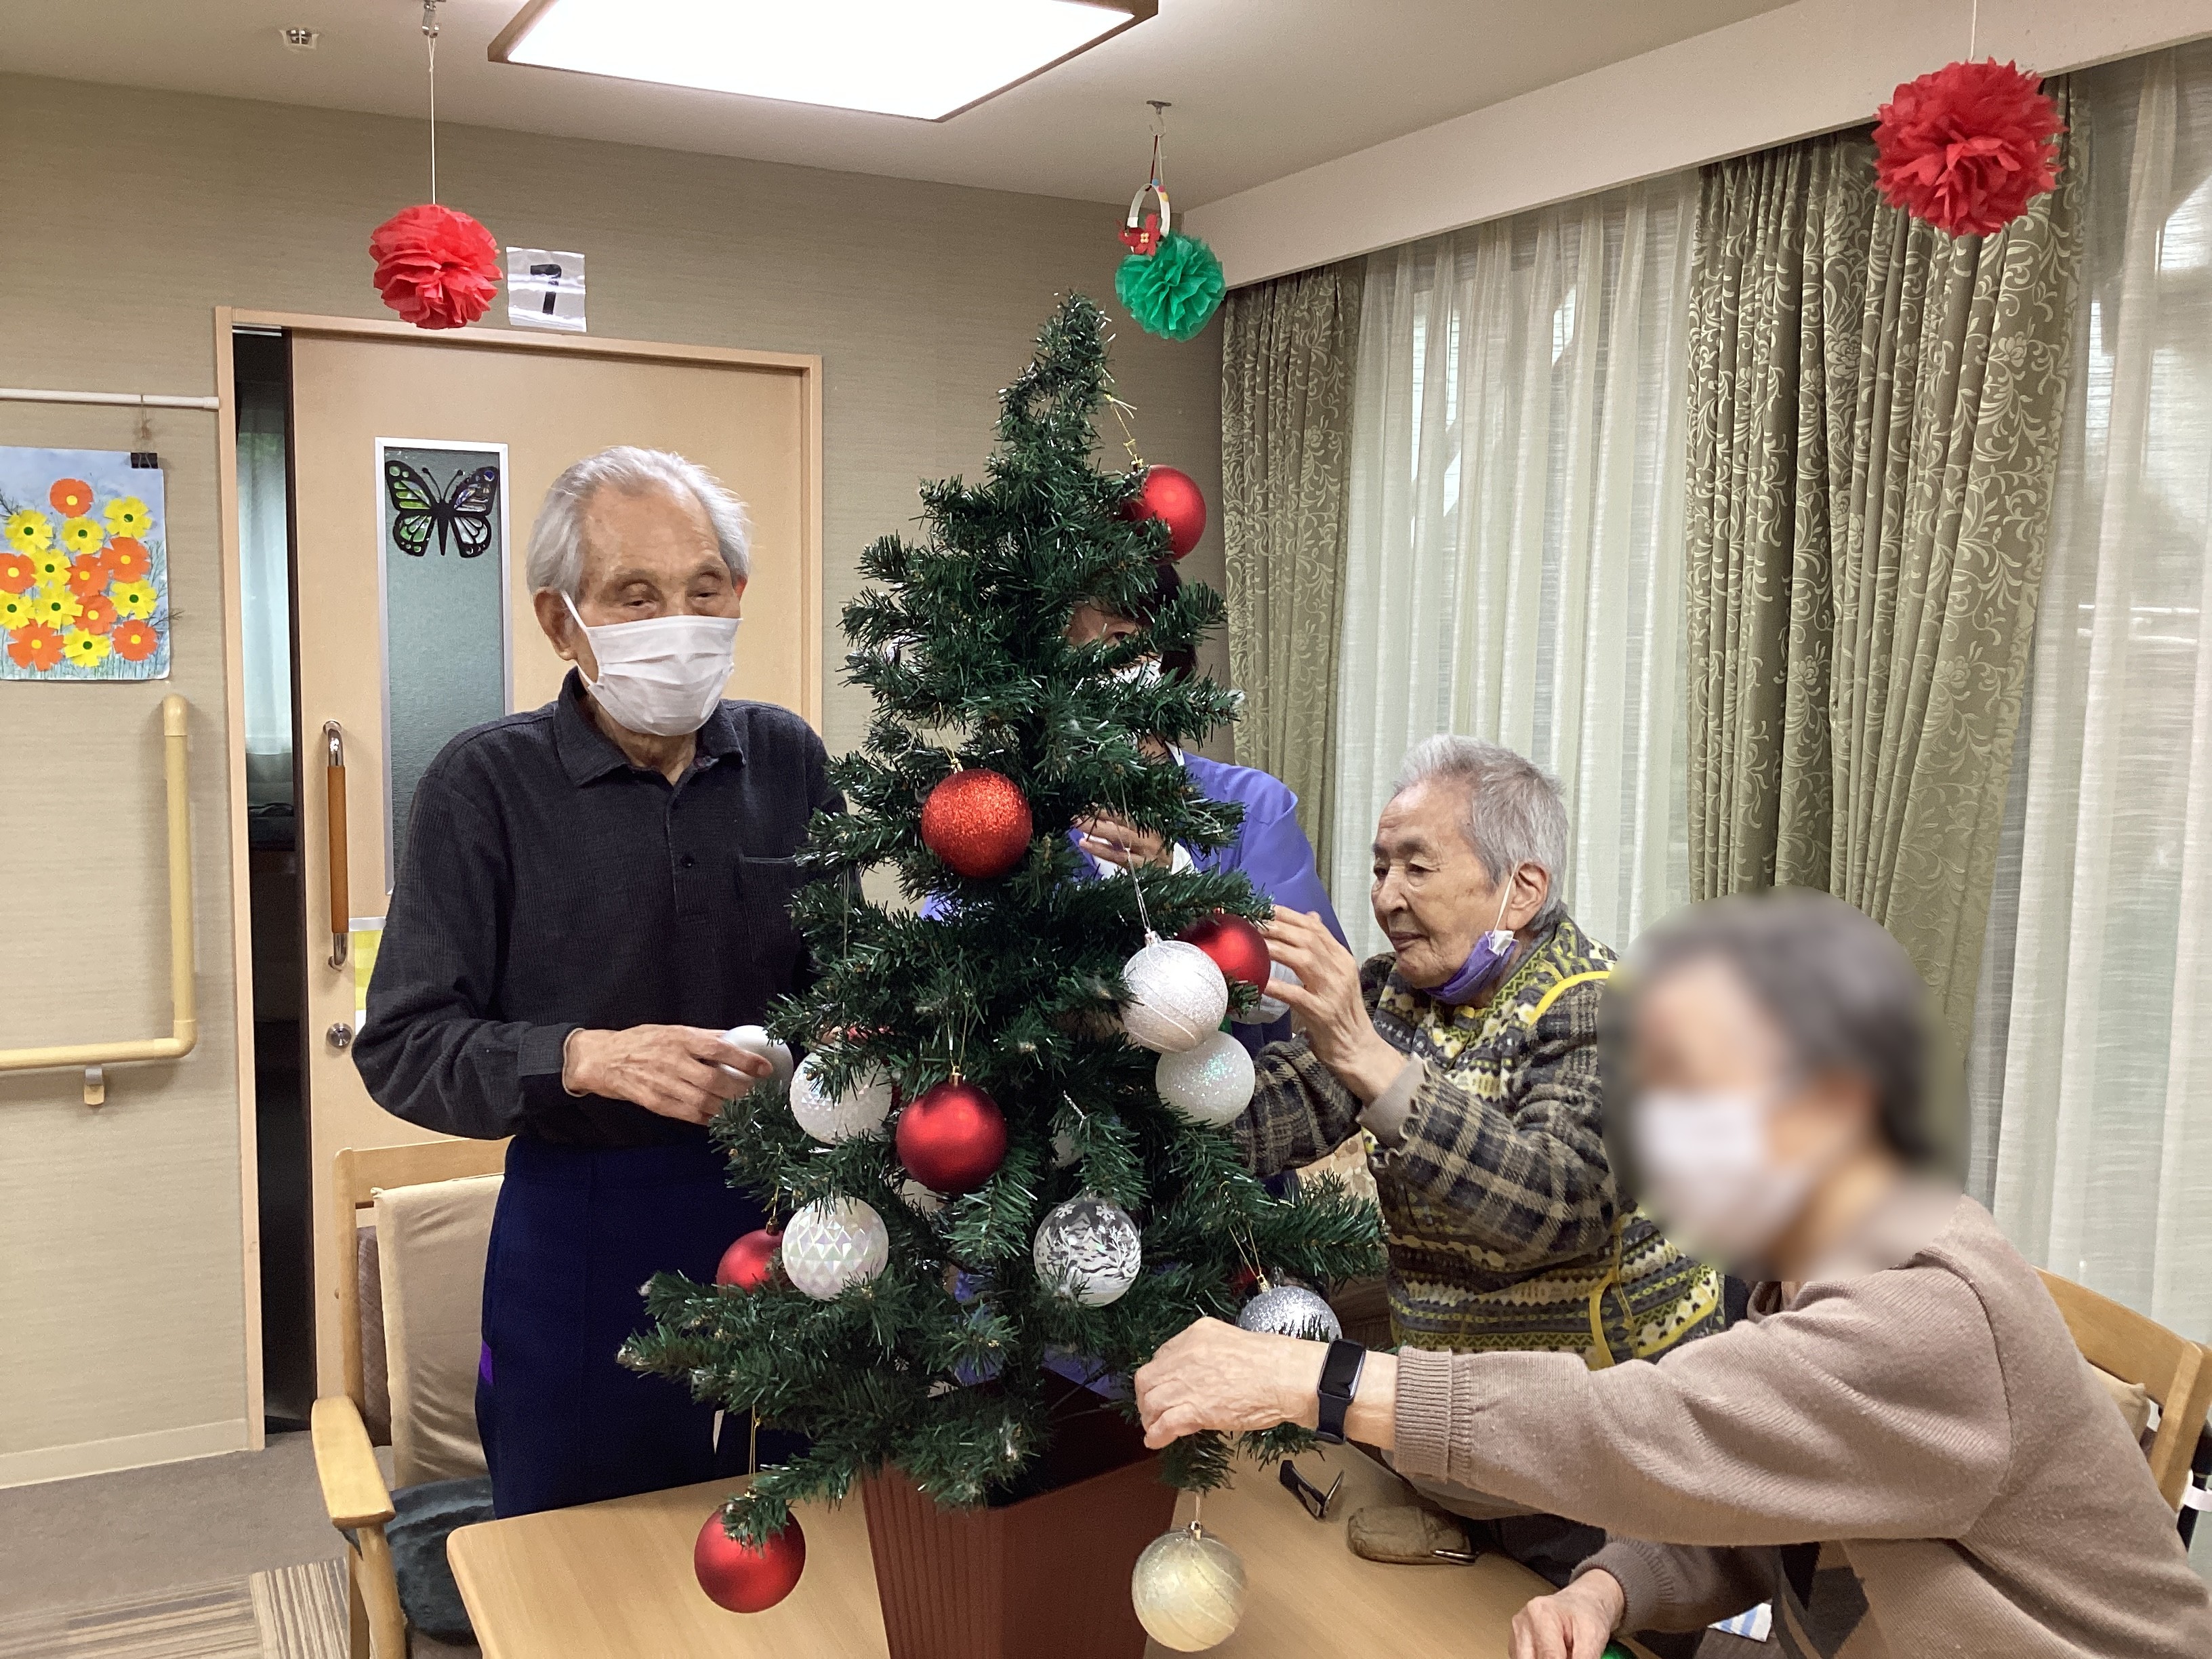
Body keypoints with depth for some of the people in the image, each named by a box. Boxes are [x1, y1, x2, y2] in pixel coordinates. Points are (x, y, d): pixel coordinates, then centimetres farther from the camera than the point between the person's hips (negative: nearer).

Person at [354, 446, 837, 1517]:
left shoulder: (788, 759, 4)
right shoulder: (487, 785, -7)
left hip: (782, 1213, 3)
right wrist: (583, 1058, -24)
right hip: (583, 1235, -2)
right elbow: (401, 1049, -8)